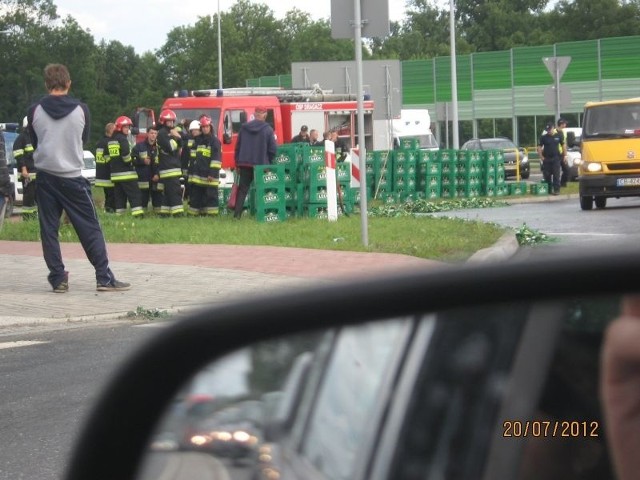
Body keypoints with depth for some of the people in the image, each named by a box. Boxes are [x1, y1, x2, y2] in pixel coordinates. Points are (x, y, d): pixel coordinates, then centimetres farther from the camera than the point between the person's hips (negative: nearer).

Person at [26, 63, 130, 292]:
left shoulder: (34, 111, -4)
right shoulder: (81, 110, -5)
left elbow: (34, 142, 9)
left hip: (45, 176, 1)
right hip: (73, 177, -1)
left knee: (49, 230, 8)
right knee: (90, 229, 4)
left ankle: (58, 279, 5)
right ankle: (104, 278, 1)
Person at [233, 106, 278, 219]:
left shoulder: (244, 127, 4)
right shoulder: (267, 129, -7)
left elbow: (238, 146, 7)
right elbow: (273, 149, -8)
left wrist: (237, 163, 13)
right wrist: (268, 161, 9)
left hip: (245, 164, 3)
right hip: (261, 164, -3)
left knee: (242, 189, 6)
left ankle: (237, 214, -2)